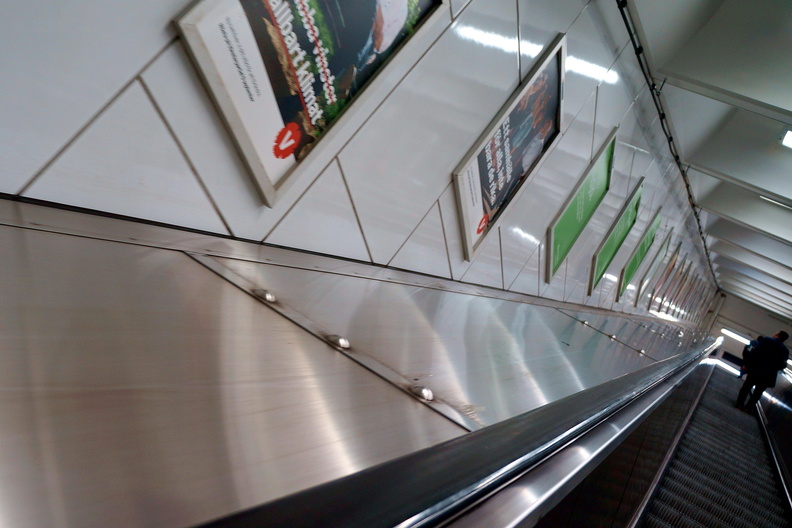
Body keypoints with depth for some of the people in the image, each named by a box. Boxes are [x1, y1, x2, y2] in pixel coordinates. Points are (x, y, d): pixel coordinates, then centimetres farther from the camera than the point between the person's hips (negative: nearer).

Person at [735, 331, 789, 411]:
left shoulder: (766, 340, -5)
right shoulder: (785, 350, 4)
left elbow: (754, 352, -11)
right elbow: (782, 366, 3)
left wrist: (747, 364, -7)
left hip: (756, 370, -2)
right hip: (769, 376, 2)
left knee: (746, 387, 10)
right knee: (758, 392, 10)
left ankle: (739, 404, 11)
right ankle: (748, 407, 9)